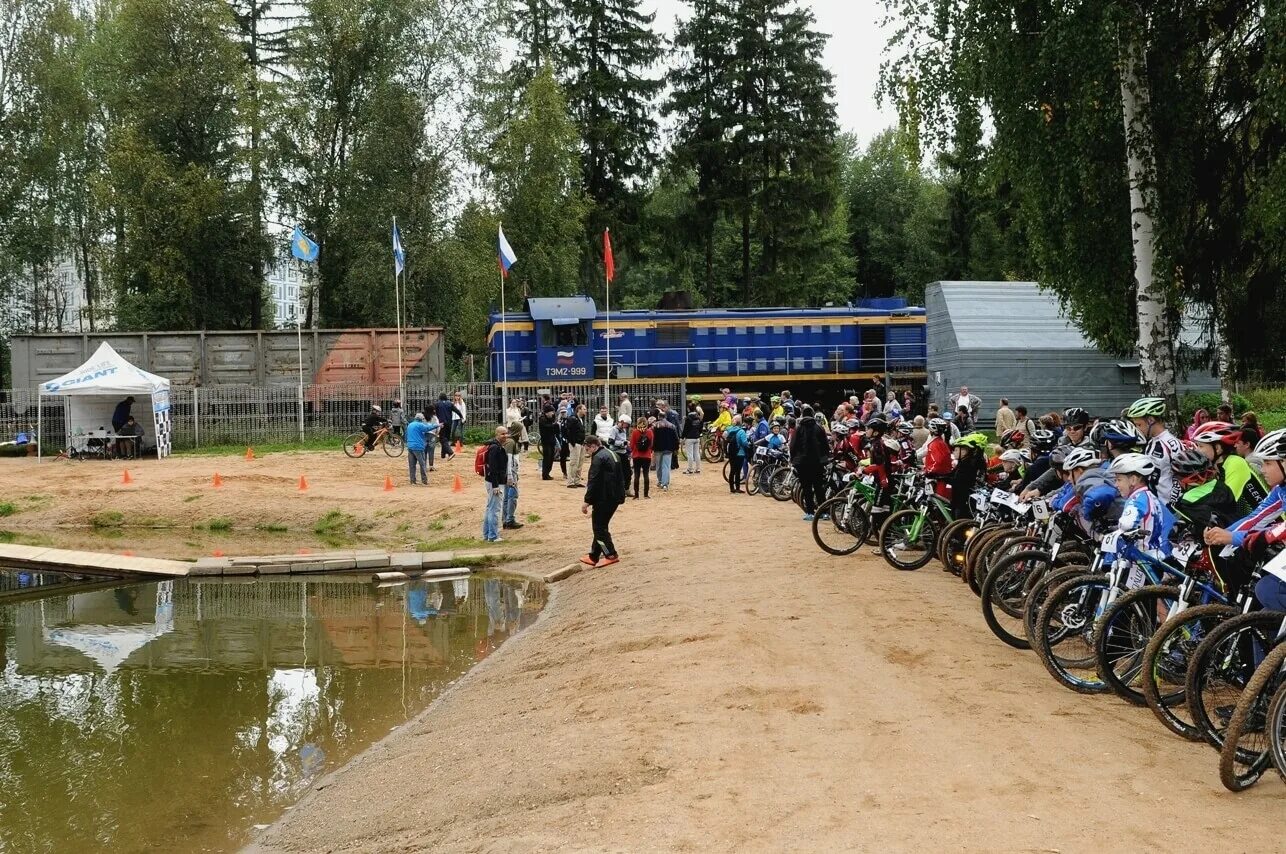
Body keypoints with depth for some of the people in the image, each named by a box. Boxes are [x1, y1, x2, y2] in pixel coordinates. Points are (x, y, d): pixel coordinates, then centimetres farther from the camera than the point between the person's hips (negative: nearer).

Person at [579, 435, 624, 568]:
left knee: (599, 527, -1)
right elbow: (617, 477, 21)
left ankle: (611, 555, -4)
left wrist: (587, 501, -16)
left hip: (604, 499, -10)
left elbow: (593, 482, -20)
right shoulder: (610, 454, 15)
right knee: (601, 526, 15)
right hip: (615, 497, 10)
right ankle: (594, 556, 20)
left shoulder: (598, 458, -16)